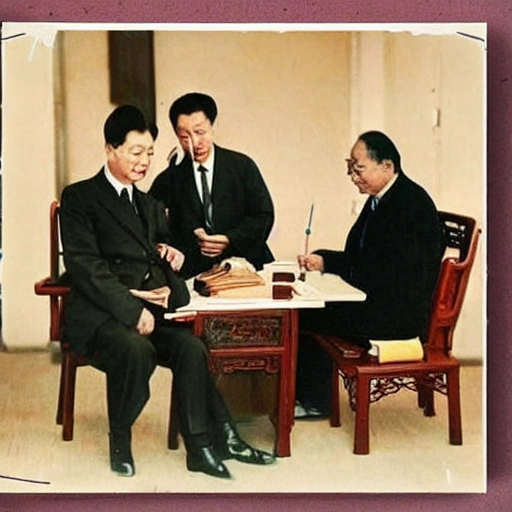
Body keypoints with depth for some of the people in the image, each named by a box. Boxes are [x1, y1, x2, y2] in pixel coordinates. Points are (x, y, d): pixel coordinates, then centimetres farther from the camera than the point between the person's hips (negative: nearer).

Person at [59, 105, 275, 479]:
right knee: (136, 349, -35)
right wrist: (131, 309, -20)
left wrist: (174, 254, 6)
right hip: (101, 314, -5)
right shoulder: (79, 198, 4)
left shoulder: (151, 205, 26)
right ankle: (120, 442, -13)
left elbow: (162, 255, 32)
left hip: (152, 311, 6)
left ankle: (203, 446, -19)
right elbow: (85, 265, -8)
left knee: (190, 348, -24)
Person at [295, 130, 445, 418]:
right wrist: (320, 259, -4)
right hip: (381, 299, 10)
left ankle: (315, 402, 7)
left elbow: (382, 271, -24)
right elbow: (359, 257, 13)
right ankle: (307, 394, 12)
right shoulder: (382, 198, 10)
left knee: (307, 315, -12)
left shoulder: (411, 204, -20)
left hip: (401, 311, -10)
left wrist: (327, 262, -18)